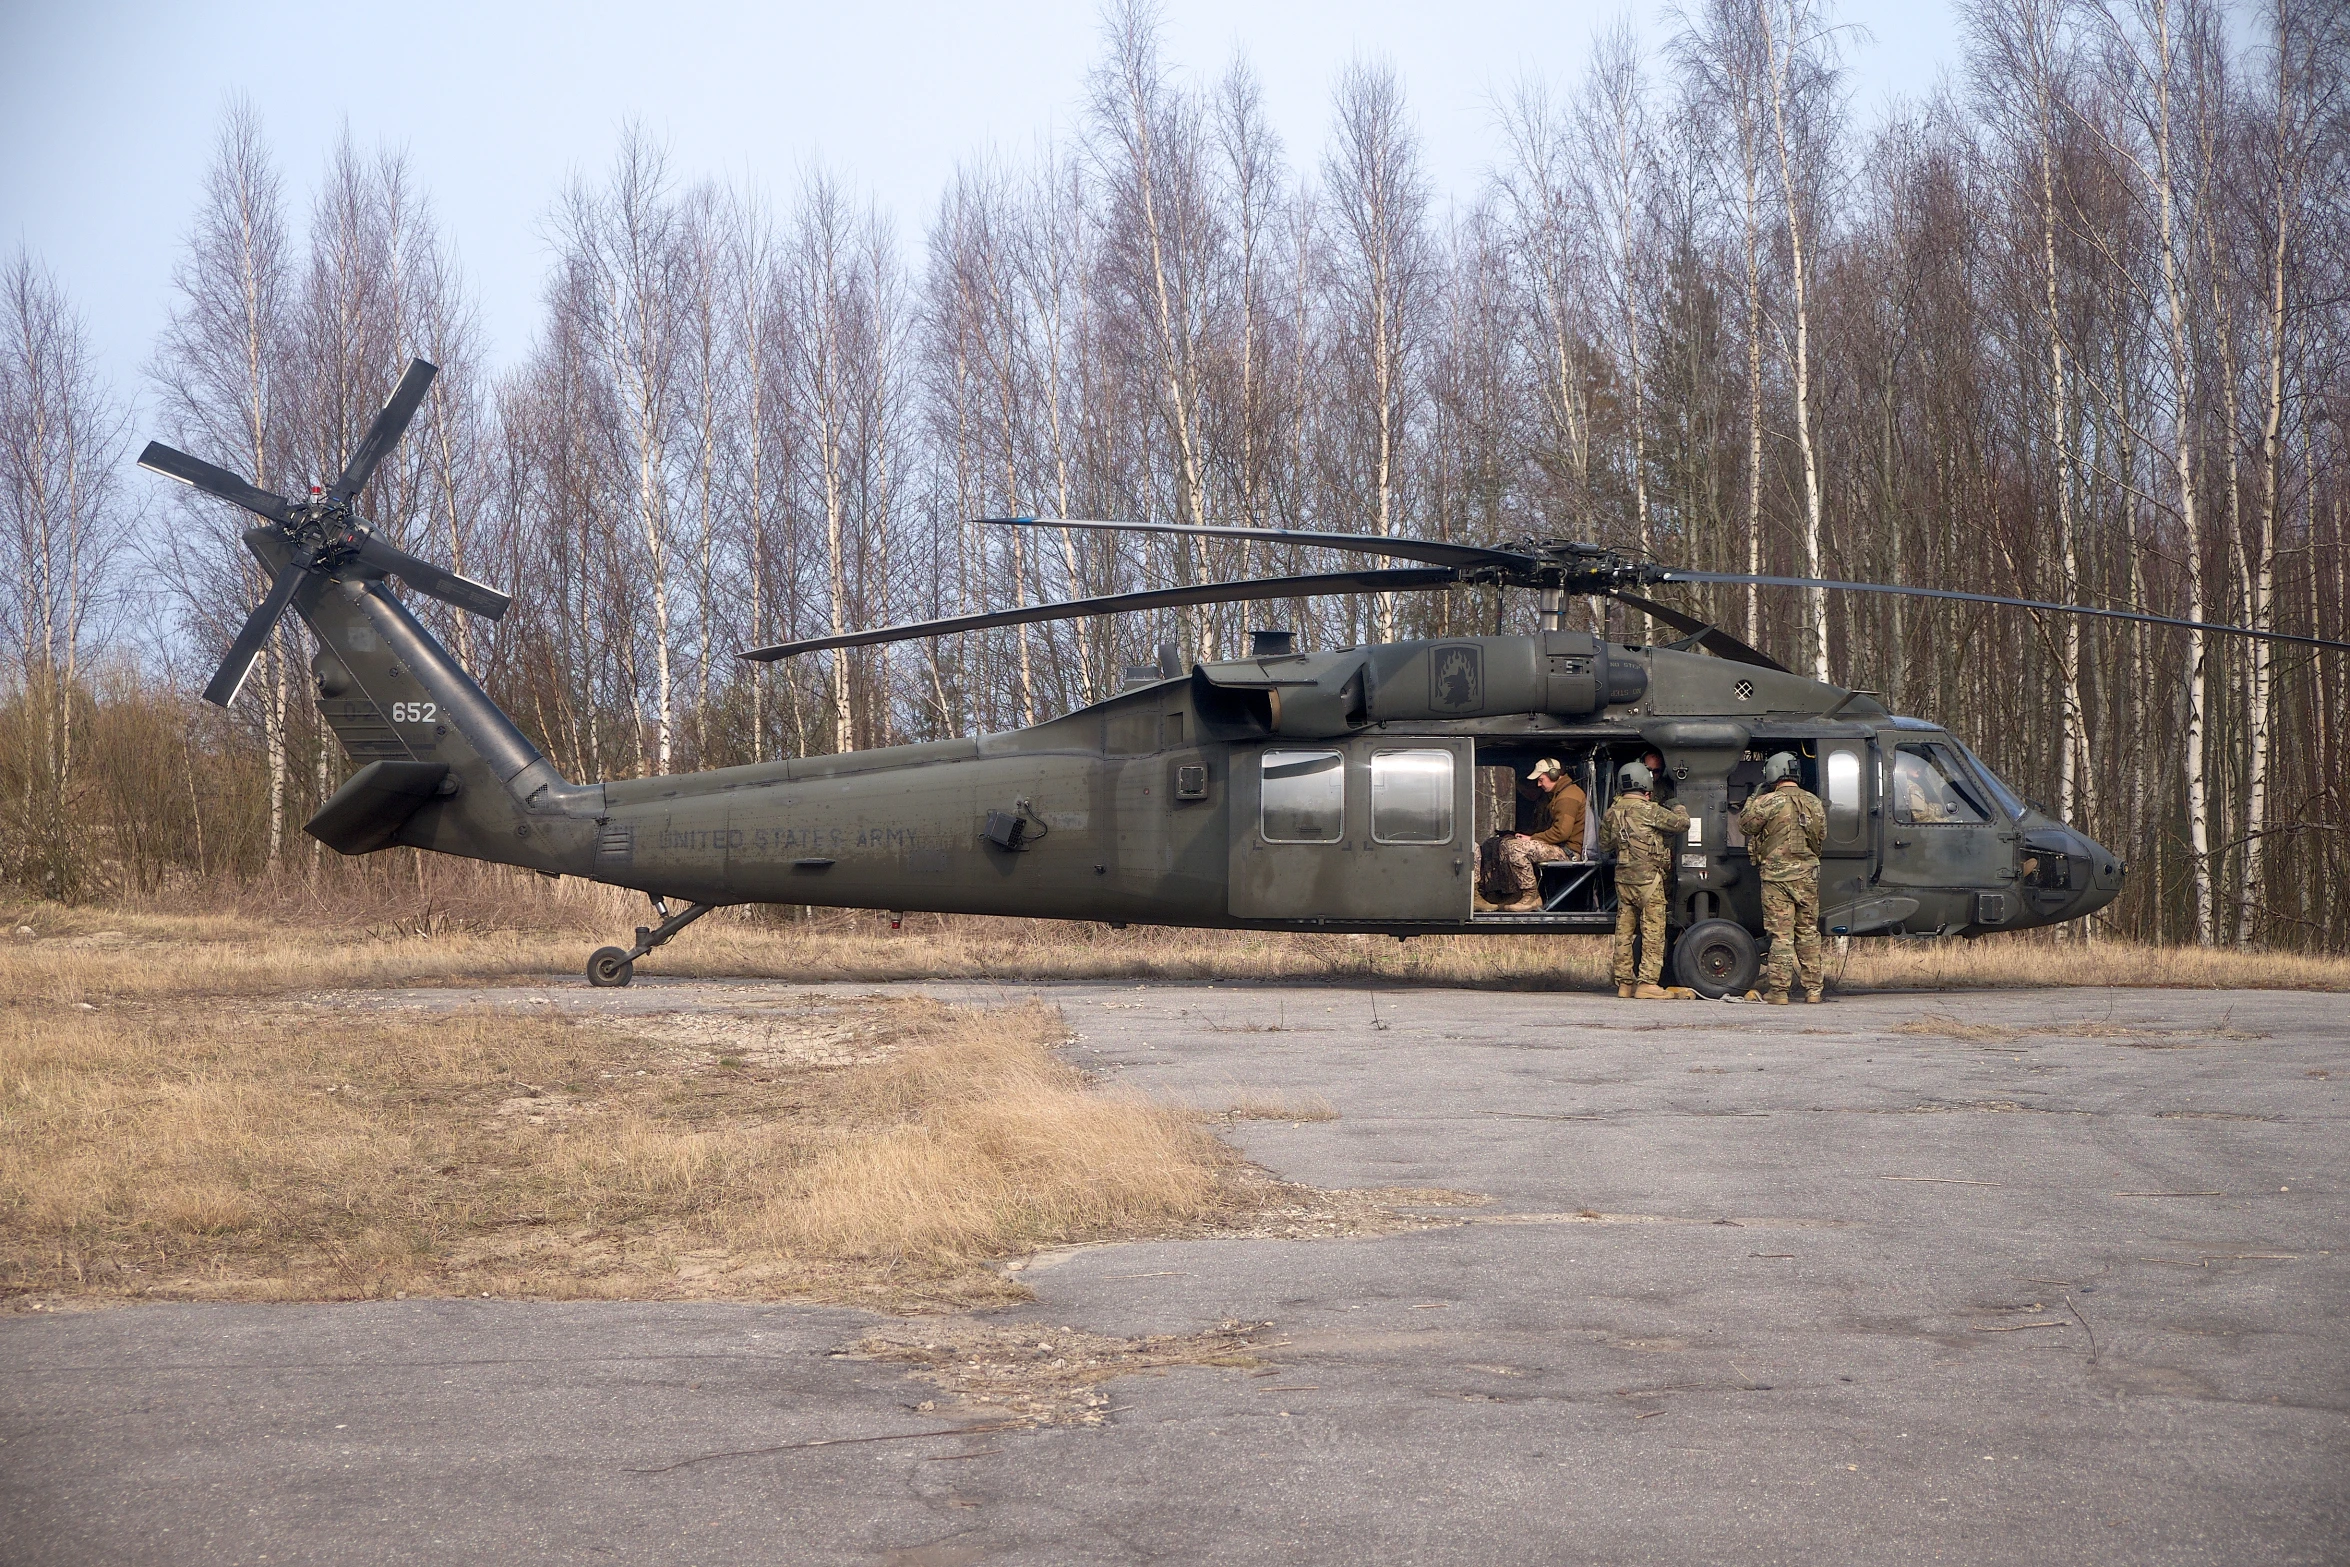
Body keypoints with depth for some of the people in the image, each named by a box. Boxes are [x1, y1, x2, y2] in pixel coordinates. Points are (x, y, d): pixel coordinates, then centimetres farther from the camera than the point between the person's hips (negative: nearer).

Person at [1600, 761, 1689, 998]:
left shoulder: (1613, 811, 7)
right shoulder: (1648, 811, -13)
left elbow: (1604, 842, 18)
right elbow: (1682, 823, -10)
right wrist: (1678, 808, 10)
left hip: (1623, 878, 7)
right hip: (1648, 879, -7)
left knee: (1624, 931, 10)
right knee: (1653, 932, -2)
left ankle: (1624, 982, 13)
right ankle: (1646, 983, -5)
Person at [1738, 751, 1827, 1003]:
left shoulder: (1769, 802, -11)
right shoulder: (1814, 802, 6)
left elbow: (1745, 824, 1)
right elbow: (1822, 836, 17)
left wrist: (1754, 799, 13)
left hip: (1777, 876, -4)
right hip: (1807, 875, 4)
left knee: (1781, 934, -3)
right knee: (1808, 933, 12)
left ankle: (1778, 990, -5)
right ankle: (1812, 989, 14)